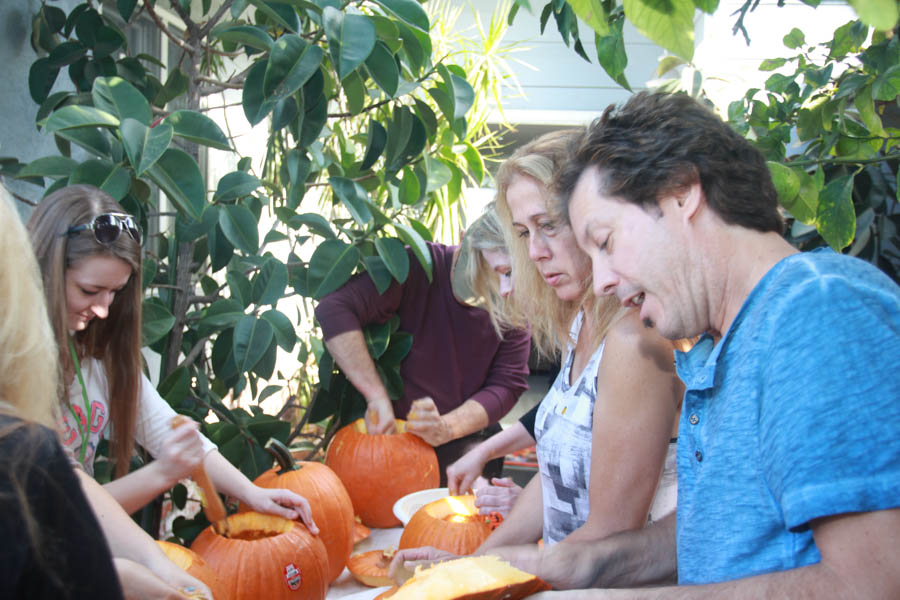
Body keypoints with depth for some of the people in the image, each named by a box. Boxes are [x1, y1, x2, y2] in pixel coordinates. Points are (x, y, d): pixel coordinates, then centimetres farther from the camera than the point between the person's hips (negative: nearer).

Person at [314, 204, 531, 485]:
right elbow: (335, 309, -30)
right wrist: (377, 397, -33)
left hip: (466, 445, 2)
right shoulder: (418, 269, -20)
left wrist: (447, 428, -24)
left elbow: (507, 384, -7)